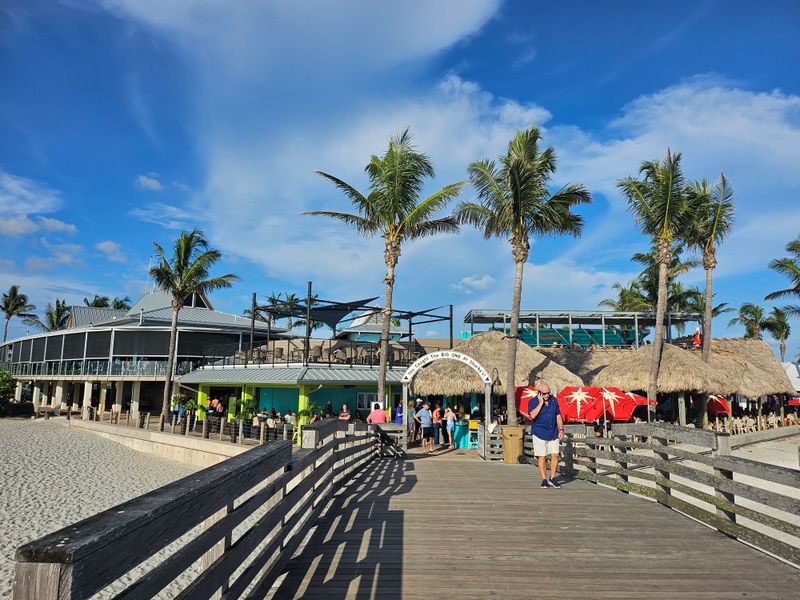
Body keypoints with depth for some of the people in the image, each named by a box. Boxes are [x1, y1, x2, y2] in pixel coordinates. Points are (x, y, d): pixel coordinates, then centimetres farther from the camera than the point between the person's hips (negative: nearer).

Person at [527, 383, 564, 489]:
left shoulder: (554, 400, 8)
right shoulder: (533, 402, -7)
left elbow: (558, 416, 14)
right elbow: (532, 415, -24)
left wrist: (561, 430, 6)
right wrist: (541, 403, -21)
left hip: (553, 433, 4)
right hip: (539, 433, -4)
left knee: (555, 455, -1)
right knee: (542, 457, -1)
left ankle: (552, 478, 12)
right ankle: (544, 480, 10)